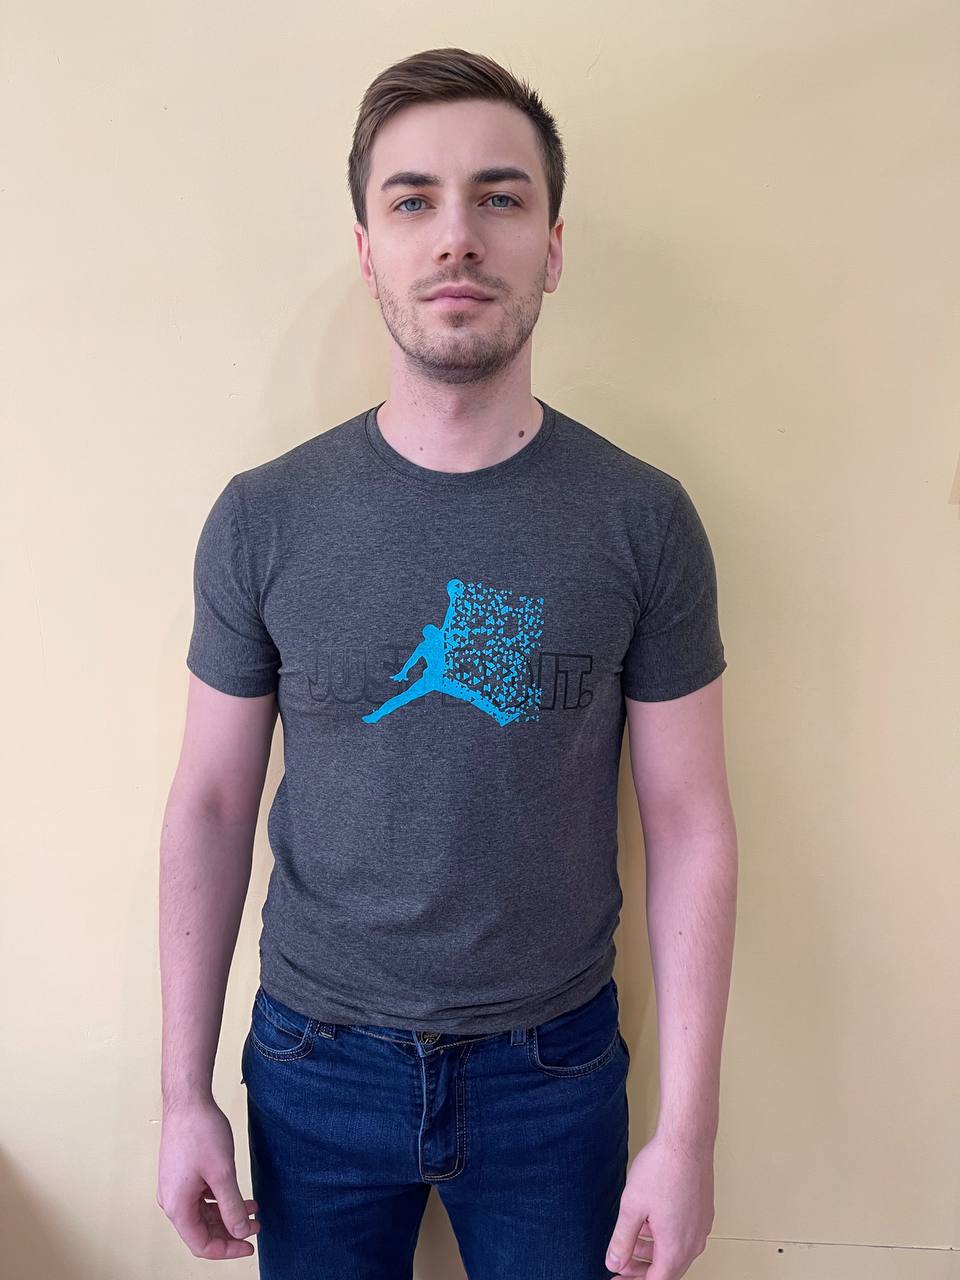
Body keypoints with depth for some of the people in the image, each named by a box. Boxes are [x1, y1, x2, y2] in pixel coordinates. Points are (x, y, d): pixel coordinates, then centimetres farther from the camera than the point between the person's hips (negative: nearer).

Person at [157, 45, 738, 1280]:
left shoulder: (644, 520, -11)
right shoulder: (261, 518, -9)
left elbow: (689, 823, -8)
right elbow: (211, 806, -3)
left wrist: (687, 1132, -7)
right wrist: (184, 1093, 0)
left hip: (554, 1067, 0)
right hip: (315, 1061, 1)